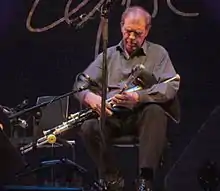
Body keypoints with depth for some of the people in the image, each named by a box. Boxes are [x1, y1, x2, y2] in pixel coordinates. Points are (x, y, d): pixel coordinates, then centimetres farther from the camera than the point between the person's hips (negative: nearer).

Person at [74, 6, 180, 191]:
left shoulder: (158, 53, 8)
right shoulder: (108, 55, 16)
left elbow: (171, 86, -9)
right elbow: (81, 83, 7)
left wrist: (139, 97, -27)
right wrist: (90, 97, -20)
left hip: (142, 114, -2)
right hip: (112, 116, 2)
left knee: (155, 111, -36)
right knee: (89, 127, -29)